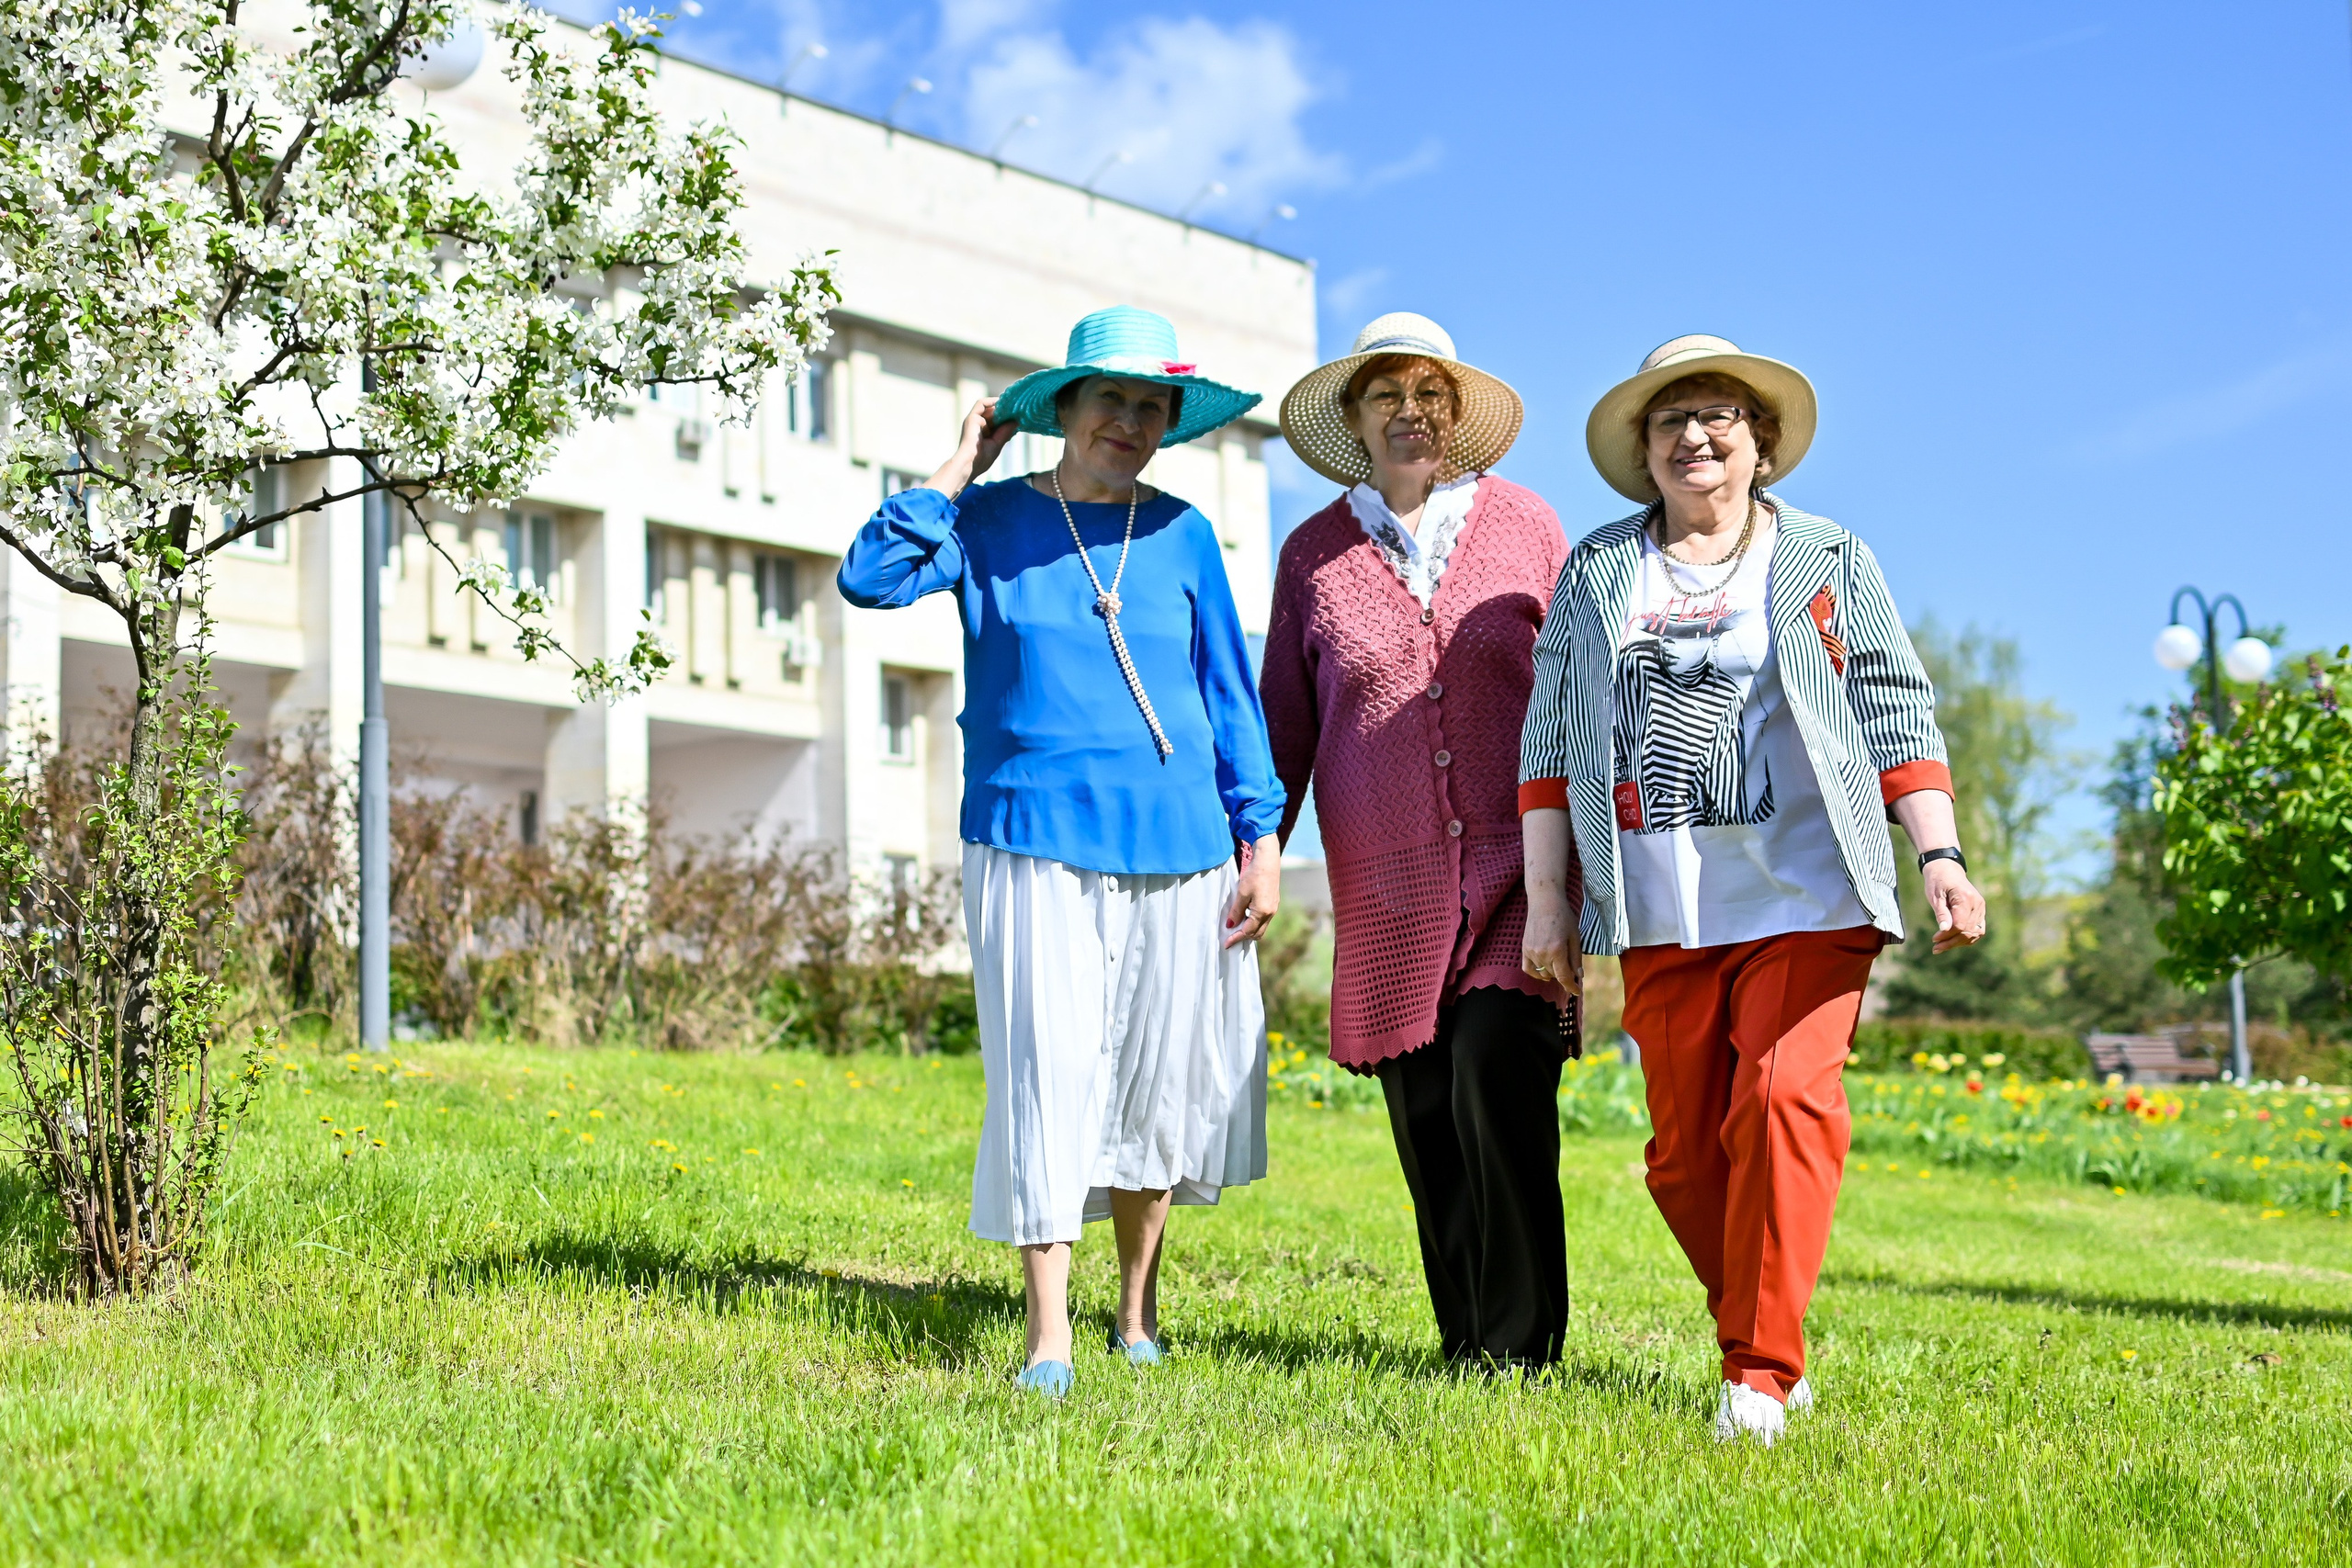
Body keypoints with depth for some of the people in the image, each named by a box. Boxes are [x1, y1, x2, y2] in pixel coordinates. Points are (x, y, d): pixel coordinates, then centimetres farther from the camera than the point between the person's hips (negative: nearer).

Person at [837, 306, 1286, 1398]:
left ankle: (1138, 1311, 24)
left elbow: (1228, 692, 11)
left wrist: (1260, 838, 6)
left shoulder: (1182, 534, 8)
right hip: (1034, 845, -2)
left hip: (1176, 846, 2)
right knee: (1045, 1077, -6)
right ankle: (1048, 1338, -1)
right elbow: (870, 578, -11)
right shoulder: (991, 522, 4)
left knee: (1160, 1082, 7)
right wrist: (959, 468, -5)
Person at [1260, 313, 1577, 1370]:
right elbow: (1284, 723, 16)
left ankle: (1519, 1343, -7)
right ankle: (1464, 1341, 14)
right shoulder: (1314, 554, 11)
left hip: (1516, 866, -2)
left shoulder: (1522, 525, 8)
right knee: (1424, 1120, 2)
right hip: (1386, 890, 2)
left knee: (1499, 1083, -17)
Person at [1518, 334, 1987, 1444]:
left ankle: (1759, 1372, -17)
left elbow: (1898, 718, 7)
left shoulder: (1828, 562, 11)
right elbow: (1551, 739, 13)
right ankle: (1763, 1336, 20)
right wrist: (1546, 895, 8)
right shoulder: (1597, 573, 15)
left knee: (1783, 1095, -21)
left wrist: (1941, 856, -4)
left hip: (1805, 896, -3)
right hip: (1662, 915, 3)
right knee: (1683, 1152, 1)